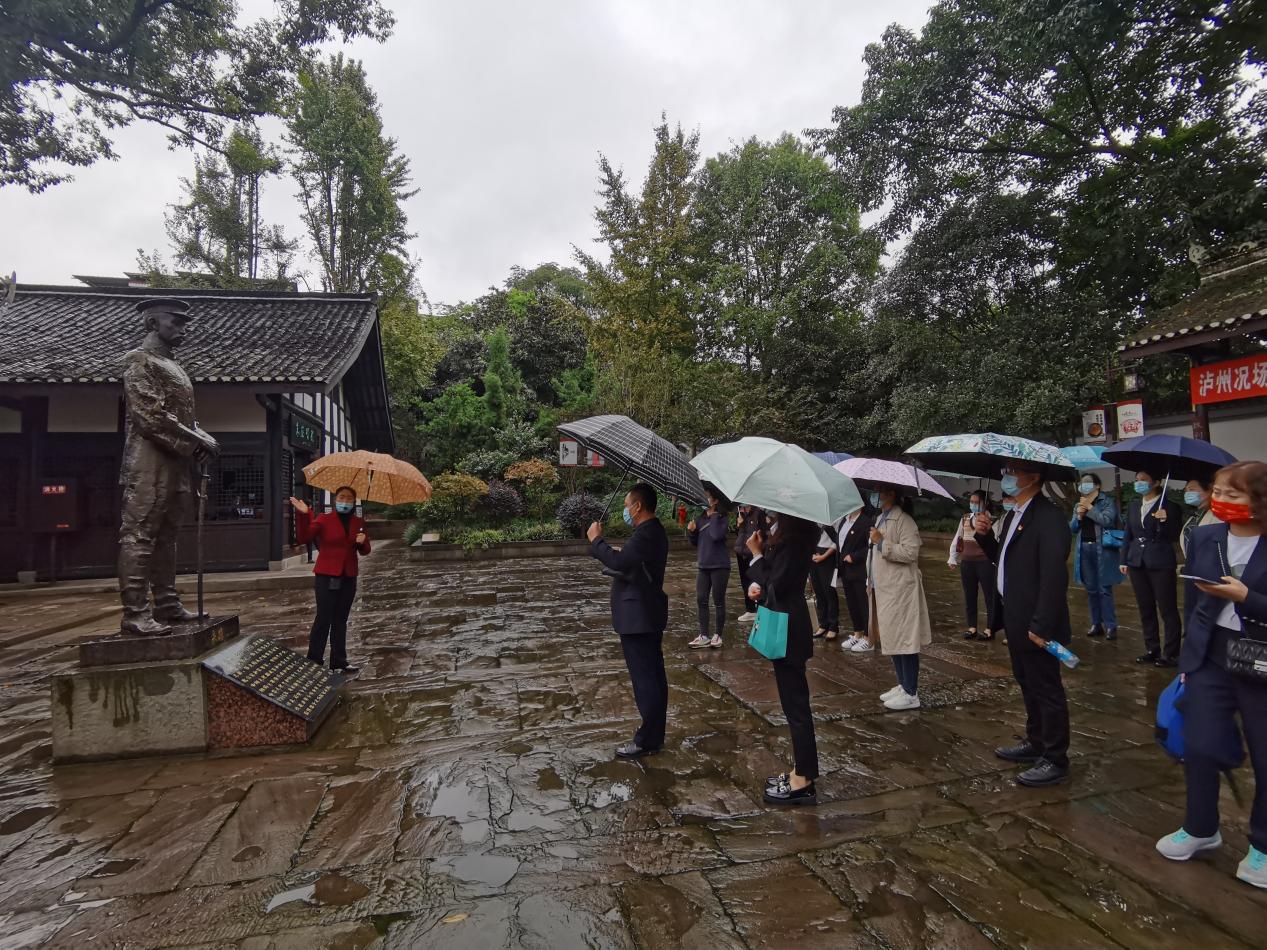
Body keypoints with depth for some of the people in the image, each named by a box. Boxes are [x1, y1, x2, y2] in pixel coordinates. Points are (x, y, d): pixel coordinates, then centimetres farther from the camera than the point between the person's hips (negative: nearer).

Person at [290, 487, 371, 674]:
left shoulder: (358, 523, 8)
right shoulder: (323, 519, -4)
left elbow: (365, 551, 13)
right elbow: (303, 538, -16)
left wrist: (363, 541, -10)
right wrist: (303, 515, -27)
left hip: (349, 577, 5)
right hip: (327, 576, -4)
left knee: (340, 620, 11)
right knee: (324, 618, -4)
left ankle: (339, 663, 18)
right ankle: (313, 661, 11)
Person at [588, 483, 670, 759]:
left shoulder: (645, 534, -20)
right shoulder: (654, 531, 13)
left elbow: (618, 562, -30)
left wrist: (596, 540, -17)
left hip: (637, 618, -11)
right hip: (648, 615, 11)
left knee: (643, 679, -3)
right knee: (654, 677, 15)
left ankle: (647, 740, 6)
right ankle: (655, 735, 25)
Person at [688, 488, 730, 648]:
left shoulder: (723, 518, -10)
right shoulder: (700, 518, 6)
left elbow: (716, 536, -28)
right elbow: (695, 542, 13)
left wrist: (713, 515, -18)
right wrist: (691, 531, -7)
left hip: (719, 566, -6)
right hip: (703, 564, 6)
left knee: (718, 601, 6)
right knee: (701, 600, 6)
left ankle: (718, 635, 19)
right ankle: (704, 636, 14)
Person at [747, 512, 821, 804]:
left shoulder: (793, 539, -21)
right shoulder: (784, 532, 9)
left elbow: (777, 585, -22)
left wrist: (757, 554, -11)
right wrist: (758, 586, -2)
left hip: (788, 629, -10)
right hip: (785, 624, 10)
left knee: (795, 703, 0)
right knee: (794, 700, 17)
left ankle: (803, 782, 12)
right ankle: (800, 770, 30)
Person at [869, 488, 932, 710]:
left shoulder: (903, 520, -13)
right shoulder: (880, 519, 15)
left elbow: (910, 552, -24)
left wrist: (882, 542, -20)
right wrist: (871, 583, 22)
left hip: (900, 591, -9)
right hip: (884, 590, 9)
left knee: (904, 641, -3)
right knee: (893, 640, 14)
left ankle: (911, 694, 5)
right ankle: (903, 685, 26)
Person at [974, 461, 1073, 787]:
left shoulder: (1048, 517, -19)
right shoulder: (1014, 514, 12)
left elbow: (1054, 576, -24)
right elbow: (1003, 559, 17)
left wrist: (1041, 626, -25)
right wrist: (986, 535, -1)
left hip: (1036, 623, -10)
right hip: (1015, 619, 10)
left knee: (1046, 688, 3)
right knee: (1028, 684, 21)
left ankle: (1055, 760, 16)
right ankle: (1036, 743, 36)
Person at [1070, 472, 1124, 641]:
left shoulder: (1107, 502, -1)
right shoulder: (1078, 505, 14)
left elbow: (1107, 520, -16)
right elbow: (1072, 529, 11)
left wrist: (1090, 508, -12)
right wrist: (1079, 516, -6)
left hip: (1102, 550, -5)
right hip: (1084, 550, 5)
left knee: (1104, 589, -7)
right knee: (1091, 590, 9)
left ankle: (1111, 626, -2)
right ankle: (1096, 624, 15)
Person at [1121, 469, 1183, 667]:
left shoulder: (1169, 506, -6)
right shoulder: (1133, 507, 10)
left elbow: (1174, 537, -11)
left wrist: (1164, 521, -27)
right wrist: (1125, 560, 11)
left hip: (1161, 564, -6)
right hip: (1137, 563, 6)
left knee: (1168, 610, 1)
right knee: (1145, 610, 12)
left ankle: (1170, 653, 8)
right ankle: (1152, 650, 21)